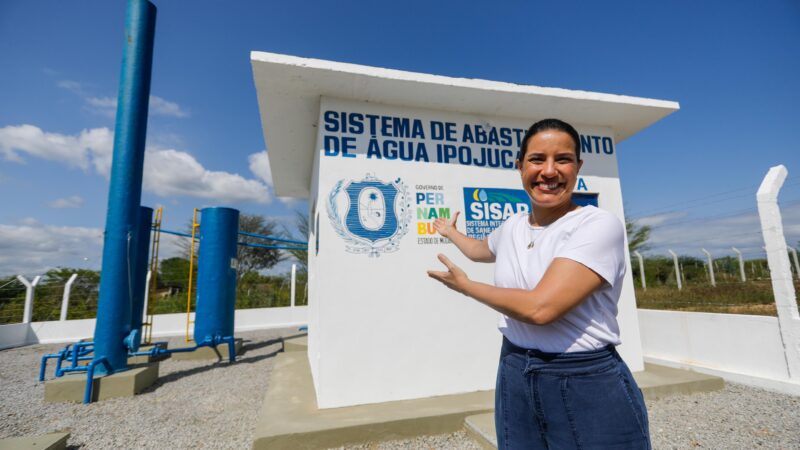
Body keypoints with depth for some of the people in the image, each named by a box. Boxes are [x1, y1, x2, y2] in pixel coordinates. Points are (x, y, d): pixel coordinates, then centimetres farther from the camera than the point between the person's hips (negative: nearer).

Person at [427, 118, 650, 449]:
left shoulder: (599, 225, -18)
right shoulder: (512, 227, 2)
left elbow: (540, 307, -27)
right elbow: (478, 250, 25)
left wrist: (465, 285, -12)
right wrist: (451, 232, 43)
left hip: (590, 385, -5)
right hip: (515, 378, 6)